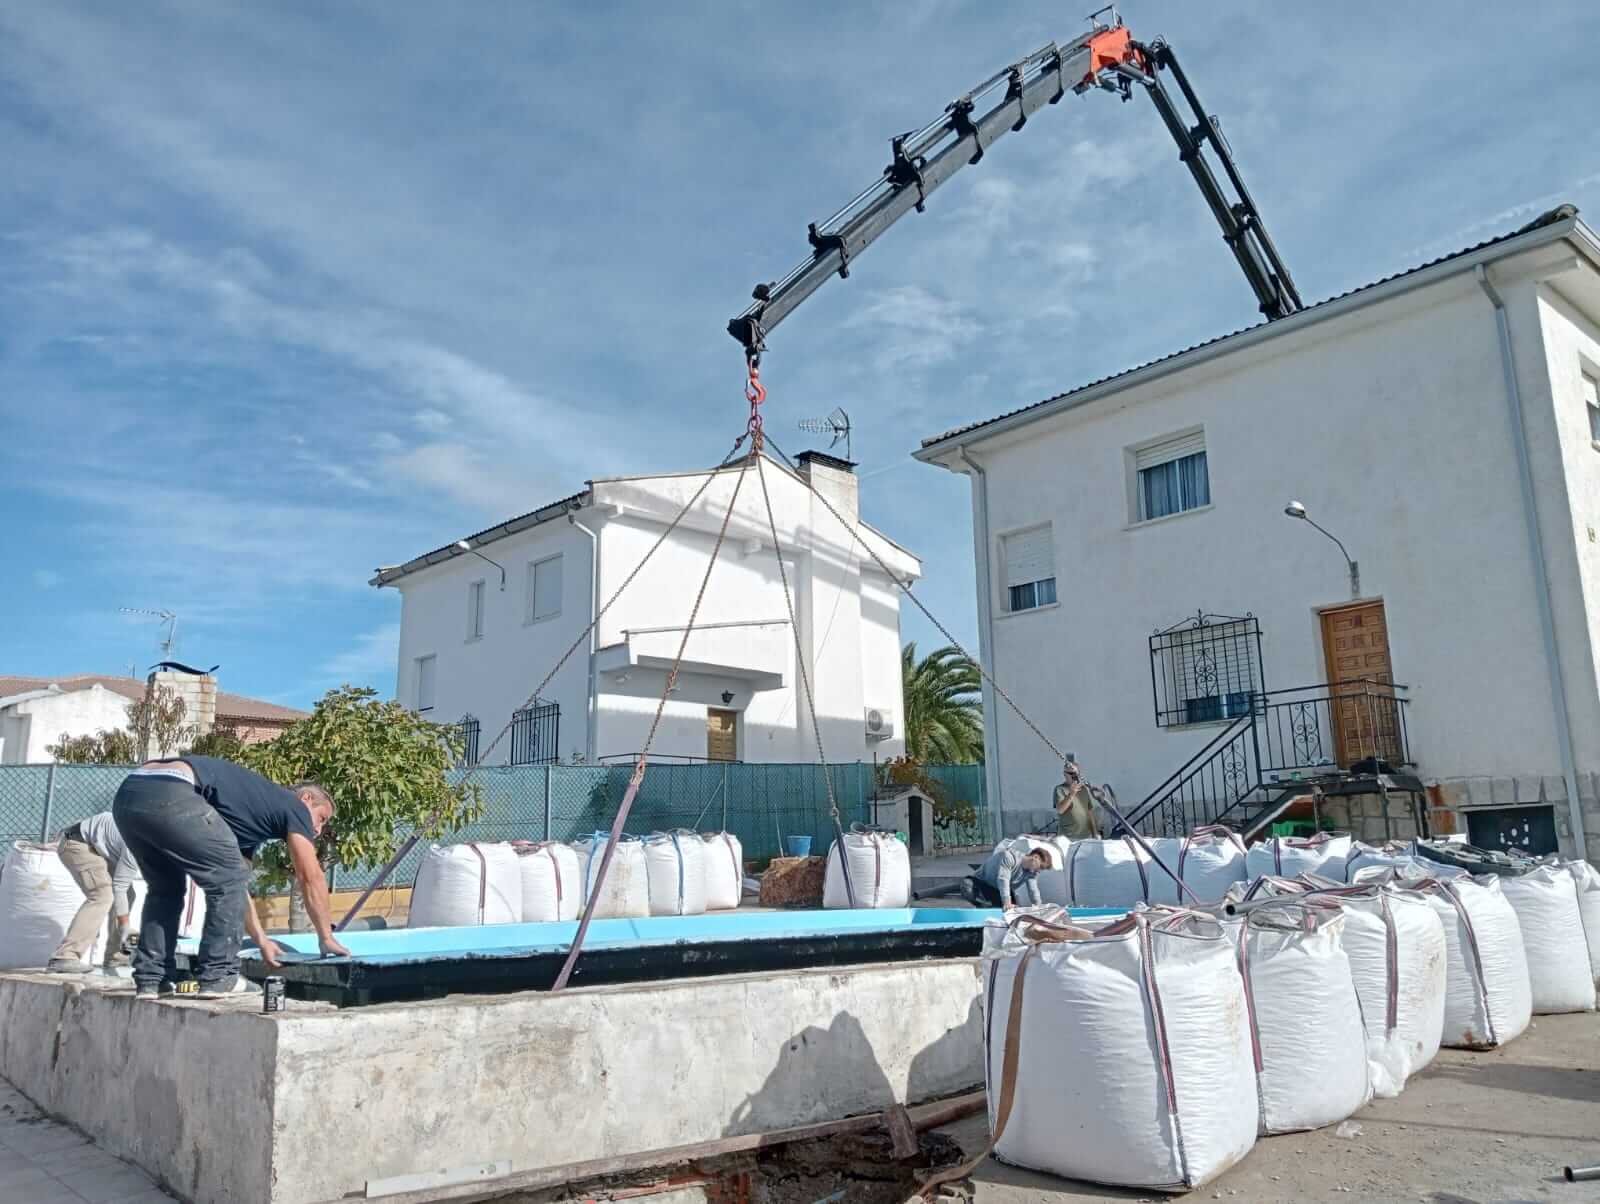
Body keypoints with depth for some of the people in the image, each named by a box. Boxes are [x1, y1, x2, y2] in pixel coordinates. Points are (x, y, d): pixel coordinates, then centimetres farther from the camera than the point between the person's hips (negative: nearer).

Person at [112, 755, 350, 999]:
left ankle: (150, 978, 24)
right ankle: (217, 977, 8)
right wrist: (326, 938, 20)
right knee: (227, 881, 4)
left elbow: (238, 883, 40)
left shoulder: (255, 806, 35)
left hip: (127, 795, 9)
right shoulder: (293, 806, 14)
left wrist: (261, 940, 44)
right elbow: (311, 878, 12)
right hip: (168, 795, -9)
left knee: (164, 888, 26)